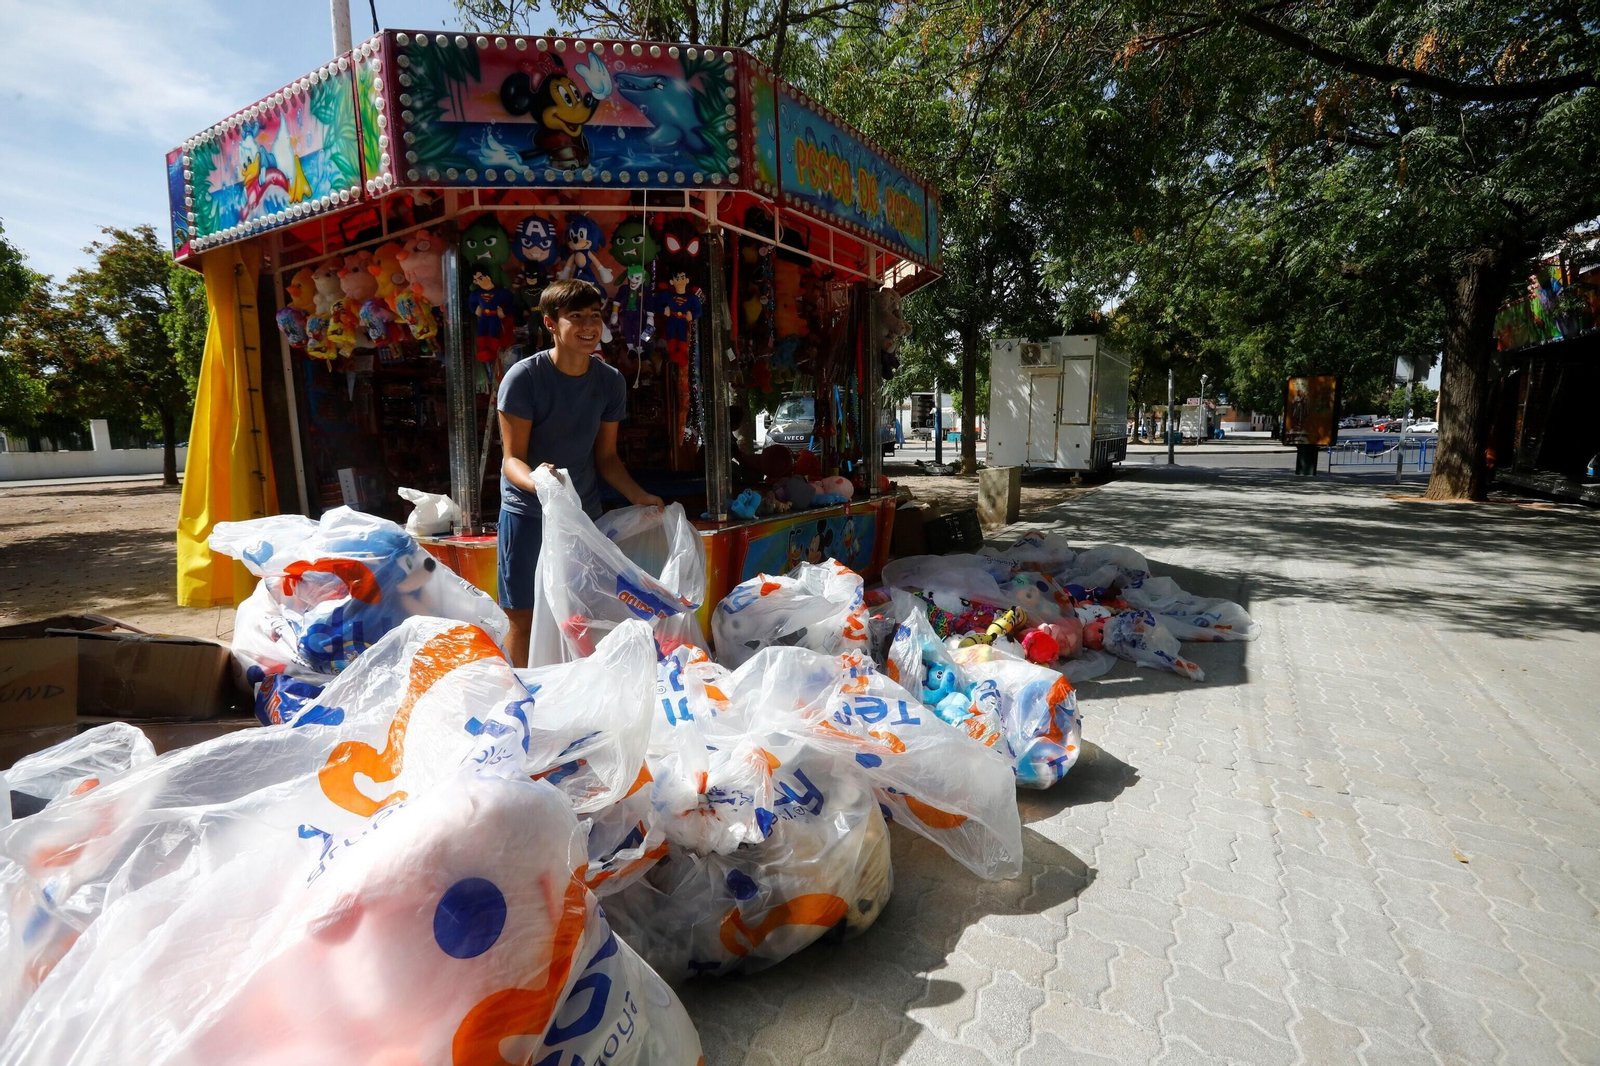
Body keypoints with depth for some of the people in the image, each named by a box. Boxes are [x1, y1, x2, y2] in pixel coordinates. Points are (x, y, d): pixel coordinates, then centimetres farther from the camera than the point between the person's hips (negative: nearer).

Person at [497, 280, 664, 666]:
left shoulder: (611, 381, 0)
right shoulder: (523, 378, -14)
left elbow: (605, 456, 6)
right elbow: (512, 458, -14)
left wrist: (638, 496, -9)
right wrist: (536, 482, -37)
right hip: (527, 514, -4)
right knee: (524, 618, 3)